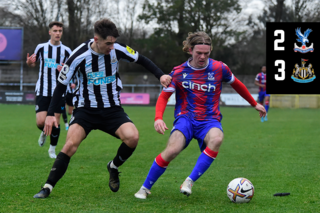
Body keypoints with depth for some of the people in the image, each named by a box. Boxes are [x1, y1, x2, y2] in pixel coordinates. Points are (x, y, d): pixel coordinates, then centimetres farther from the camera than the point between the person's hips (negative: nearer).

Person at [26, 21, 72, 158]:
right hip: (42, 91, 0)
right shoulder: (41, 47, 3)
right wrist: (29, 62, -6)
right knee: (41, 122, -10)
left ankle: (52, 149, 20)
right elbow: (33, 64, 17)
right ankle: (44, 132, 27)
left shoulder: (66, 51, 2)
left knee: (55, 122, 0)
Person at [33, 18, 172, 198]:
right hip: (86, 109, -2)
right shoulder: (80, 56, -15)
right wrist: (51, 114, -8)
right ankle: (48, 187, -14)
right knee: (71, 145, -24)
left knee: (133, 136, -24)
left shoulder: (117, 50, -8)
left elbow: (142, 60, 10)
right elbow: (62, 84, -5)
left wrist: (160, 75, -4)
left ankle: (114, 167, 6)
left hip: (112, 109, 2)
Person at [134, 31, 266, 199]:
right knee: (172, 150, -29)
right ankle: (145, 188, -9)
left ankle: (189, 181, -30)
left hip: (209, 120, 1)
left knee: (216, 139, -37)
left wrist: (254, 104, 28)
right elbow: (164, 97, 6)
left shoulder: (219, 68, 1)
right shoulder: (179, 72, 0)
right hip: (185, 118, -1)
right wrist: (158, 118, -12)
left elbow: (237, 85, 19)